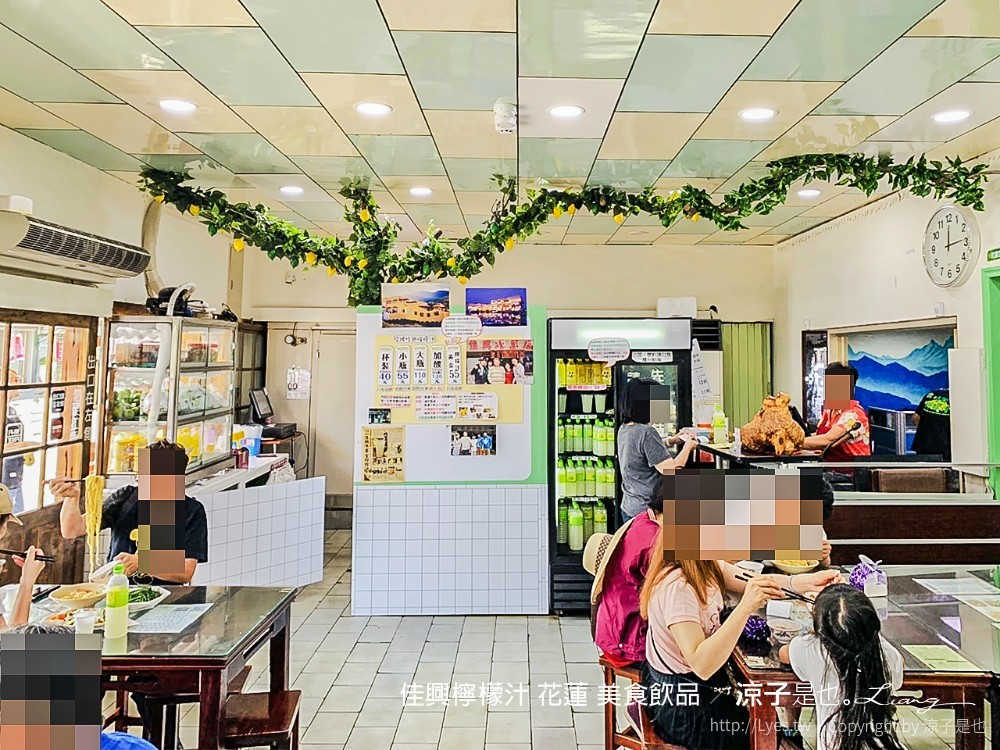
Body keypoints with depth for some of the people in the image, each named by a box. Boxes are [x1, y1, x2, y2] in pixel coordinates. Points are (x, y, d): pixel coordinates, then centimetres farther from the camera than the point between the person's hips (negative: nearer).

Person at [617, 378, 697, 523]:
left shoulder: (624, 428, 6)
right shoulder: (646, 433, -22)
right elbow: (671, 471, -20)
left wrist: (671, 440, 19)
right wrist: (688, 445, -5)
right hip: (646, 511, -9)